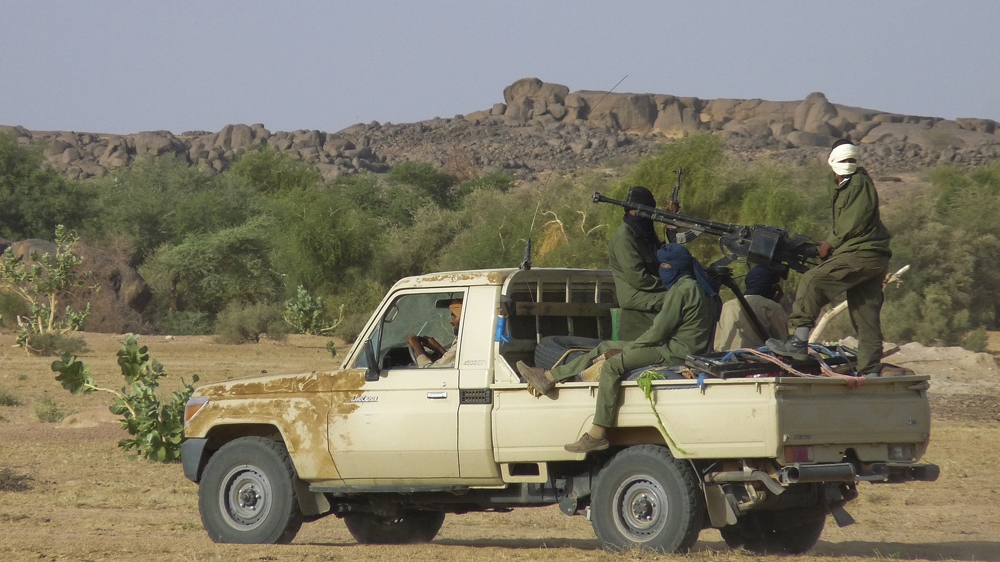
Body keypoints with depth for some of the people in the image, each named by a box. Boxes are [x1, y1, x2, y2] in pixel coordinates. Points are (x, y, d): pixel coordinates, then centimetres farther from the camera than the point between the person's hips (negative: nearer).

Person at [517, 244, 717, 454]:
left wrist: (625, 350, -7)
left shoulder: (682, 289, -15)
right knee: (605, 348, 13)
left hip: (674, 353, -11)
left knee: (612, 365, -25)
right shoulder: (695, 287, 18)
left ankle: (597, 434, -29)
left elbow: (658, 331, -18)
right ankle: (548, 378, 11)